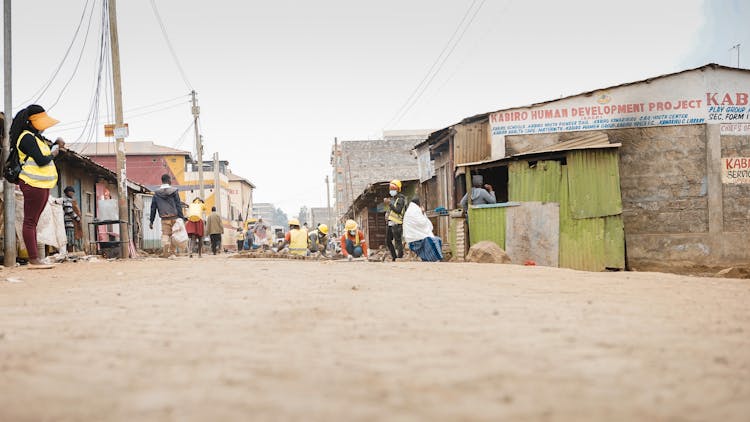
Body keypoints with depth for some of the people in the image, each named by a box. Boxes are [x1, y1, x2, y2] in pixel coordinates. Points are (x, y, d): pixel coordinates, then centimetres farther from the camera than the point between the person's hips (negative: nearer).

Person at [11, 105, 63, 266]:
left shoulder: (36, 136, 18)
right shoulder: (27, 138, -13)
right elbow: (41, 161, -20)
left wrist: (56, 144, 6)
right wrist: (53, 153, -3)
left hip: (42, 184, 10)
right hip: (33, 184, -10)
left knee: (33, 221, 10)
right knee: (30, 221, -8)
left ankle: (34, 258, 13)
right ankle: (33, 259, -8)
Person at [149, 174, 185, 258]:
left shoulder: (157, 193, 7)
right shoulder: (174, 191, 0)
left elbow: (153, 208, 9)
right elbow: (178, 206, -3)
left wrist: (151, 221, 14)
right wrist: (182, 218, -1)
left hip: (164, 218, 1)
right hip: (174, 217, -1)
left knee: (165, 234, -1)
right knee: (173, 235, 10)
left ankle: (165, 251, -16)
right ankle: (171, 251, 11)